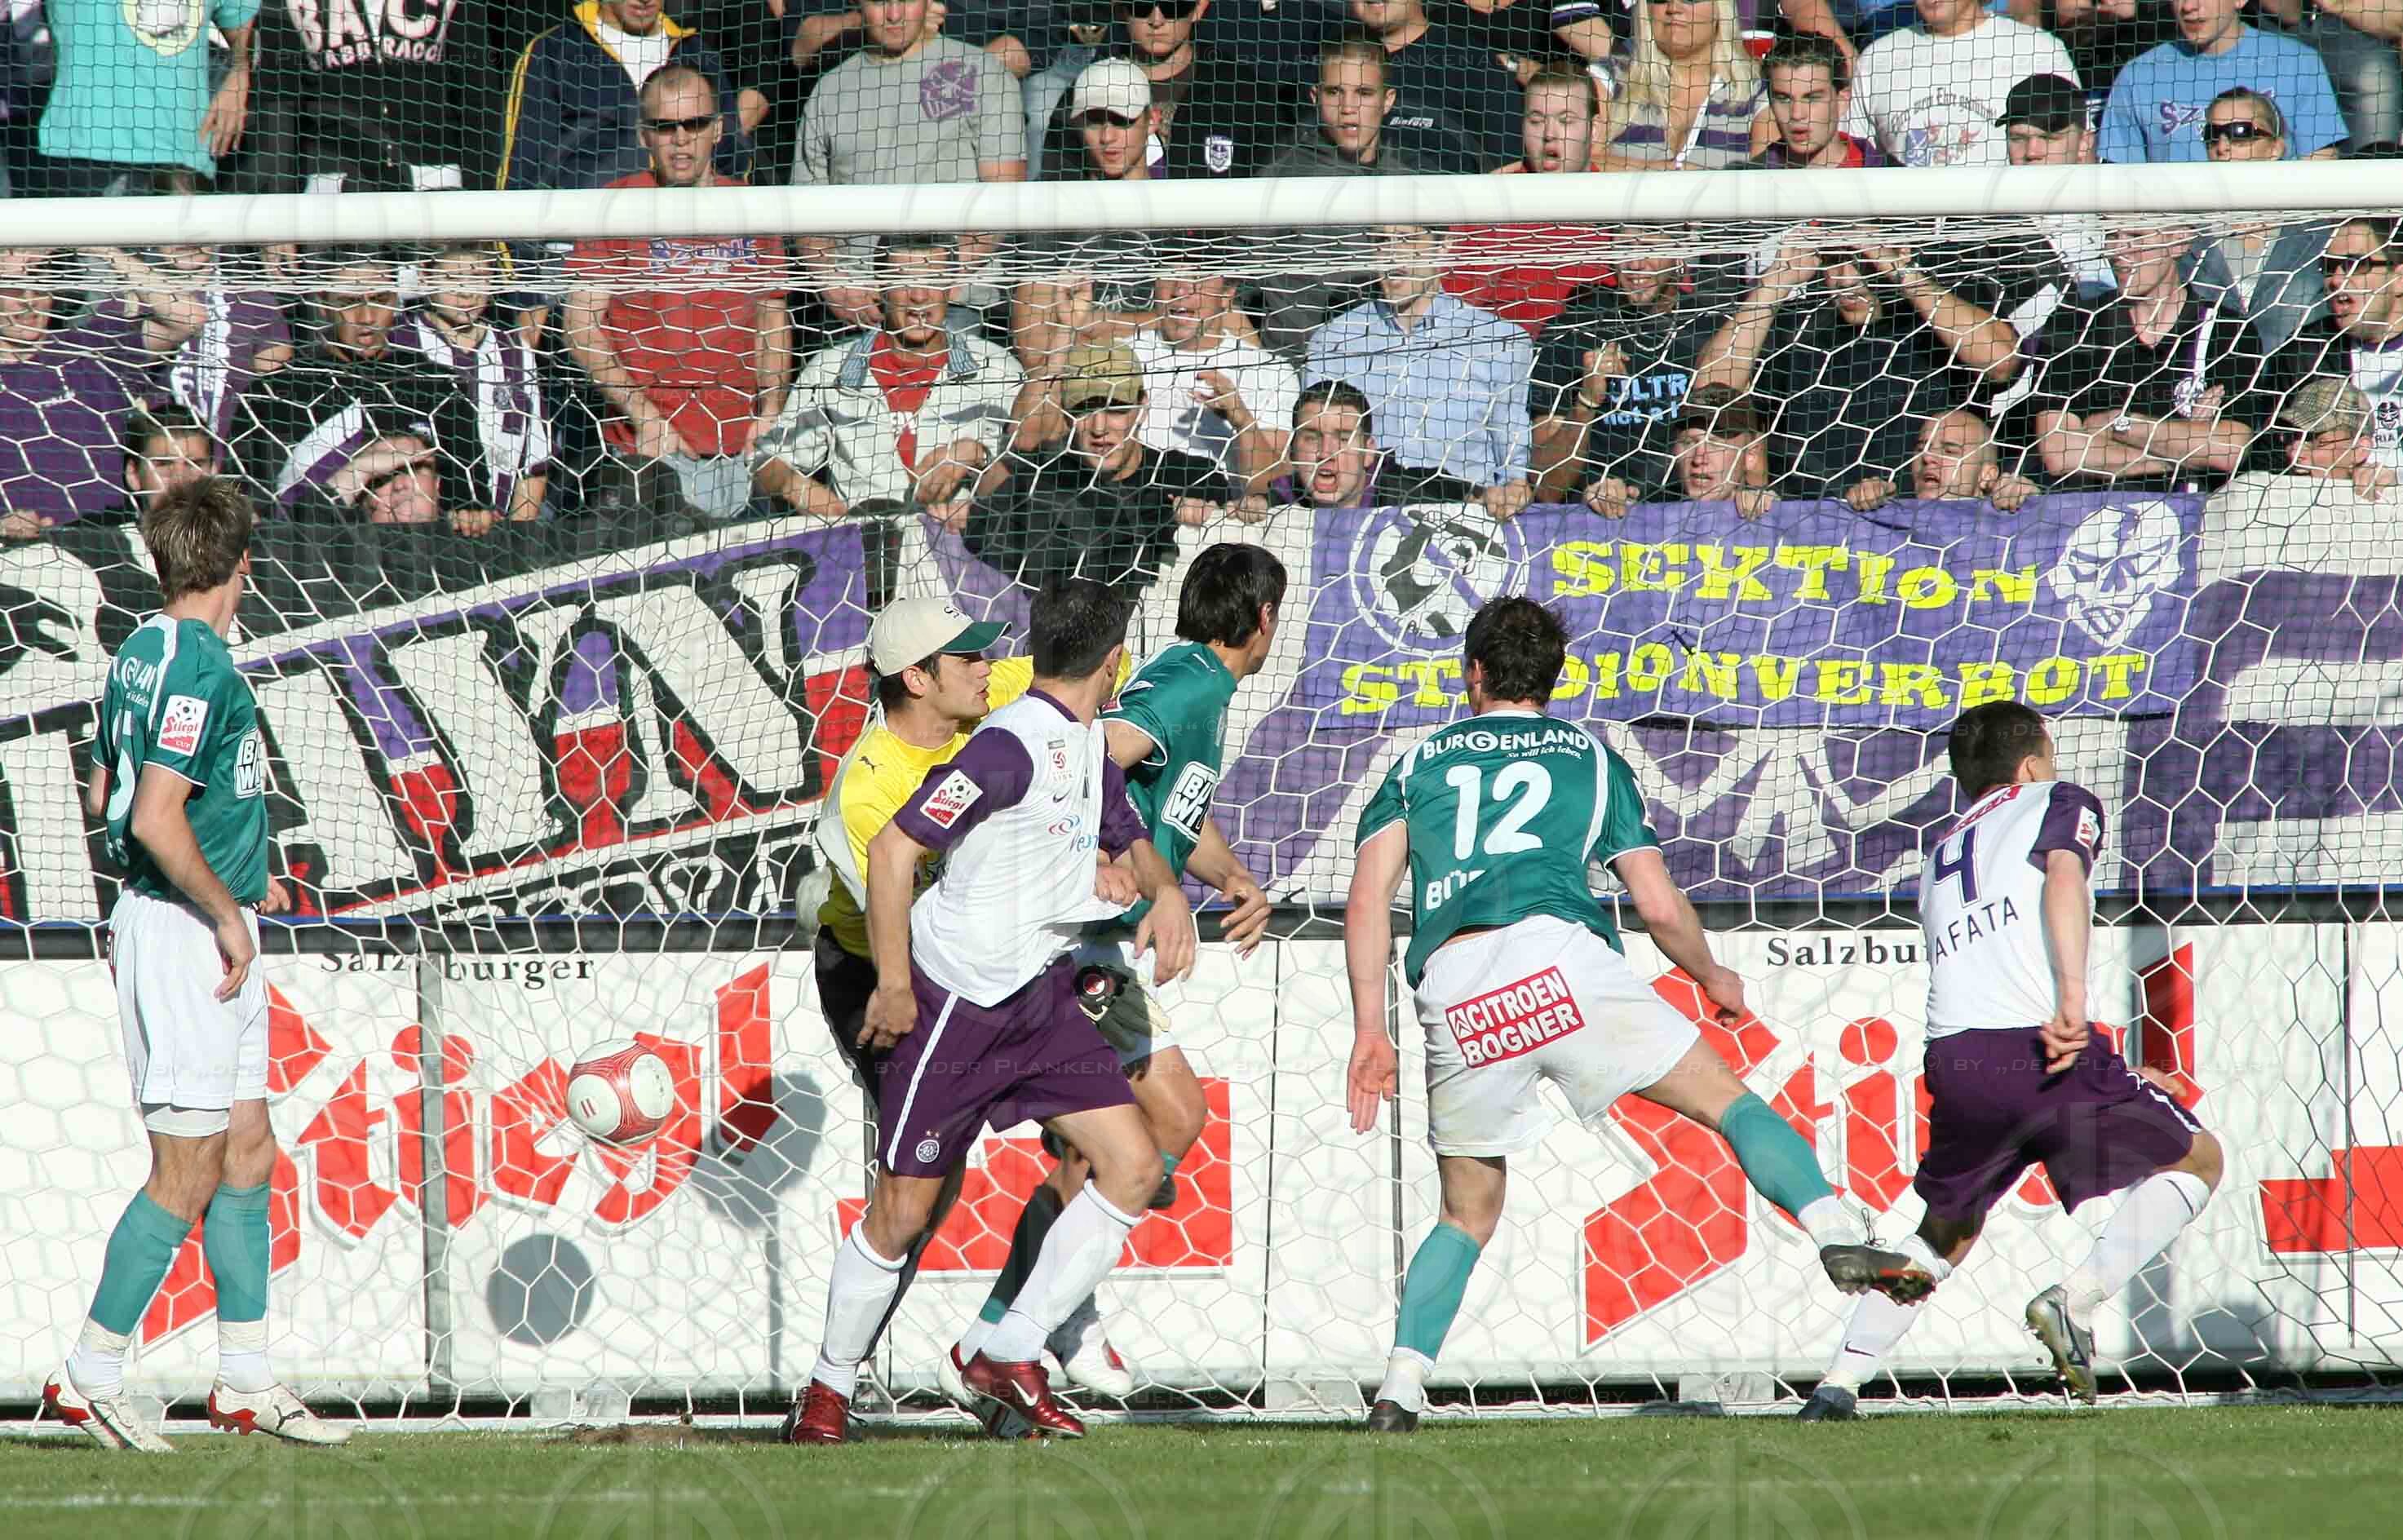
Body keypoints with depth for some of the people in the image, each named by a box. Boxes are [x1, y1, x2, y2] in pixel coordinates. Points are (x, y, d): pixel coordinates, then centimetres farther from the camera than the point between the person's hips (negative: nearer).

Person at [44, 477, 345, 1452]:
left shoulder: (140, 653, 10)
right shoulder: (198, 669, -19)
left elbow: (106, 797, 19)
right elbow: (157, 820, -26)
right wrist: (226, 914, -15)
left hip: (201, 931, 10)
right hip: (187, 935, -10)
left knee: (248, 1151, 13)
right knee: (189, 1173, -5)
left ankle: (245, 1381, 17)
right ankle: (89, 1378, 0)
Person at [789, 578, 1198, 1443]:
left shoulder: (1088, 747, 8)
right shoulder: (1012, 746, -20)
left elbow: (1128, 840, 25)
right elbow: (893, 850, -21)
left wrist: (1162, 890, 2)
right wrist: (895, 986, -17)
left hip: (1042, 1000, 8)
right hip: (955, 1005, -8)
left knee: (1133, 1166, -2)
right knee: (902, 1210, -2)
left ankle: (1011, 1357, 7)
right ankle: (829, 1389, 18)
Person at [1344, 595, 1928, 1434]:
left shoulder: (1419, 762, 26)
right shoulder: (1591, 757, 23)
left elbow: (1368, 898, 12)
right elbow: (1660, 907, 17)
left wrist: (1370, 1031, 10)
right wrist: (1714, 978, 36)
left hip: (1451, 990, 2)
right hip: (1556, 950, -2)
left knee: (1467, 1217, 17)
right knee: (1727, 1099, 5)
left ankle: (1401, 1385, 2)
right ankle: (1836, 1233, -18)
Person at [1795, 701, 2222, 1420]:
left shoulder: (1938, 856, 32)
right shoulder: (2058, 802, 14)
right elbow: (2064, 882, -9)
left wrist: (2107, 1078, 38)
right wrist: (2072, 995, -23)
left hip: (1953, 1058, 5)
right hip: (2040, 1051, -5)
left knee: (1944, 1234, 26)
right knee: (2196, 1159, 13)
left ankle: (1840, 1382, 11)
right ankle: (2076, 1298, -5)